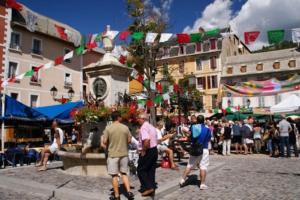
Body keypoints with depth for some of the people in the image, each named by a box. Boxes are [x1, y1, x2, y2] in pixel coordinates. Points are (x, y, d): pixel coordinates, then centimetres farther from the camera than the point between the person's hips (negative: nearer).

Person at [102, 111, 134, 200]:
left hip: (113, 154, -2)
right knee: (124, 173, 17)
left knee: (114, 175, 7)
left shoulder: (108, 128, -9)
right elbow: (129, 140, 2)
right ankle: (129, 191, 11)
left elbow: (104, 142, -7)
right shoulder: (125, 127, -4)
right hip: (124, 154, 2)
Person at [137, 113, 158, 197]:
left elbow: (146, 140, -31)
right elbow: (156, 140, 17)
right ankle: (152, 188, 20)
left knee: (141, 170, 3)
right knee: (151, 170, 14)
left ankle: (148, 187, 0)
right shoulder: (152, 127, 13)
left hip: (147, 151, -9)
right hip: (154, 150, 9)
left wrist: (143, 151, -21)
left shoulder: (144, 127, -17)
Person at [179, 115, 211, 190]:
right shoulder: (207, 129, -7)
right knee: (203, 167, 3)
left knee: (189, 165, 13)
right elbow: (209, 139, 4)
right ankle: (202, 184, 5)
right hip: (204, 149, -3)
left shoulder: (193, 128, -1)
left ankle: (183, 179, 17)